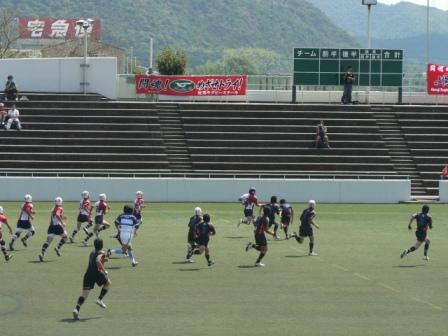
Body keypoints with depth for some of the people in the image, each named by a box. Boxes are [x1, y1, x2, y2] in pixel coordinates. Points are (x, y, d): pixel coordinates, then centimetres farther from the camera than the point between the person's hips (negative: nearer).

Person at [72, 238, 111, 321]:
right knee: (108, 283, 24)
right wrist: (104, 270, -14)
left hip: (88, 274, 5)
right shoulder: (101, 253, 1)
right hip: (97, 272, -5)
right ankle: (100, 299, 13)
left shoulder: (92, 253, 23)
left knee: (84, 294, -2)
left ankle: (77, 309, -21)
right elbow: (97, 261, -19)